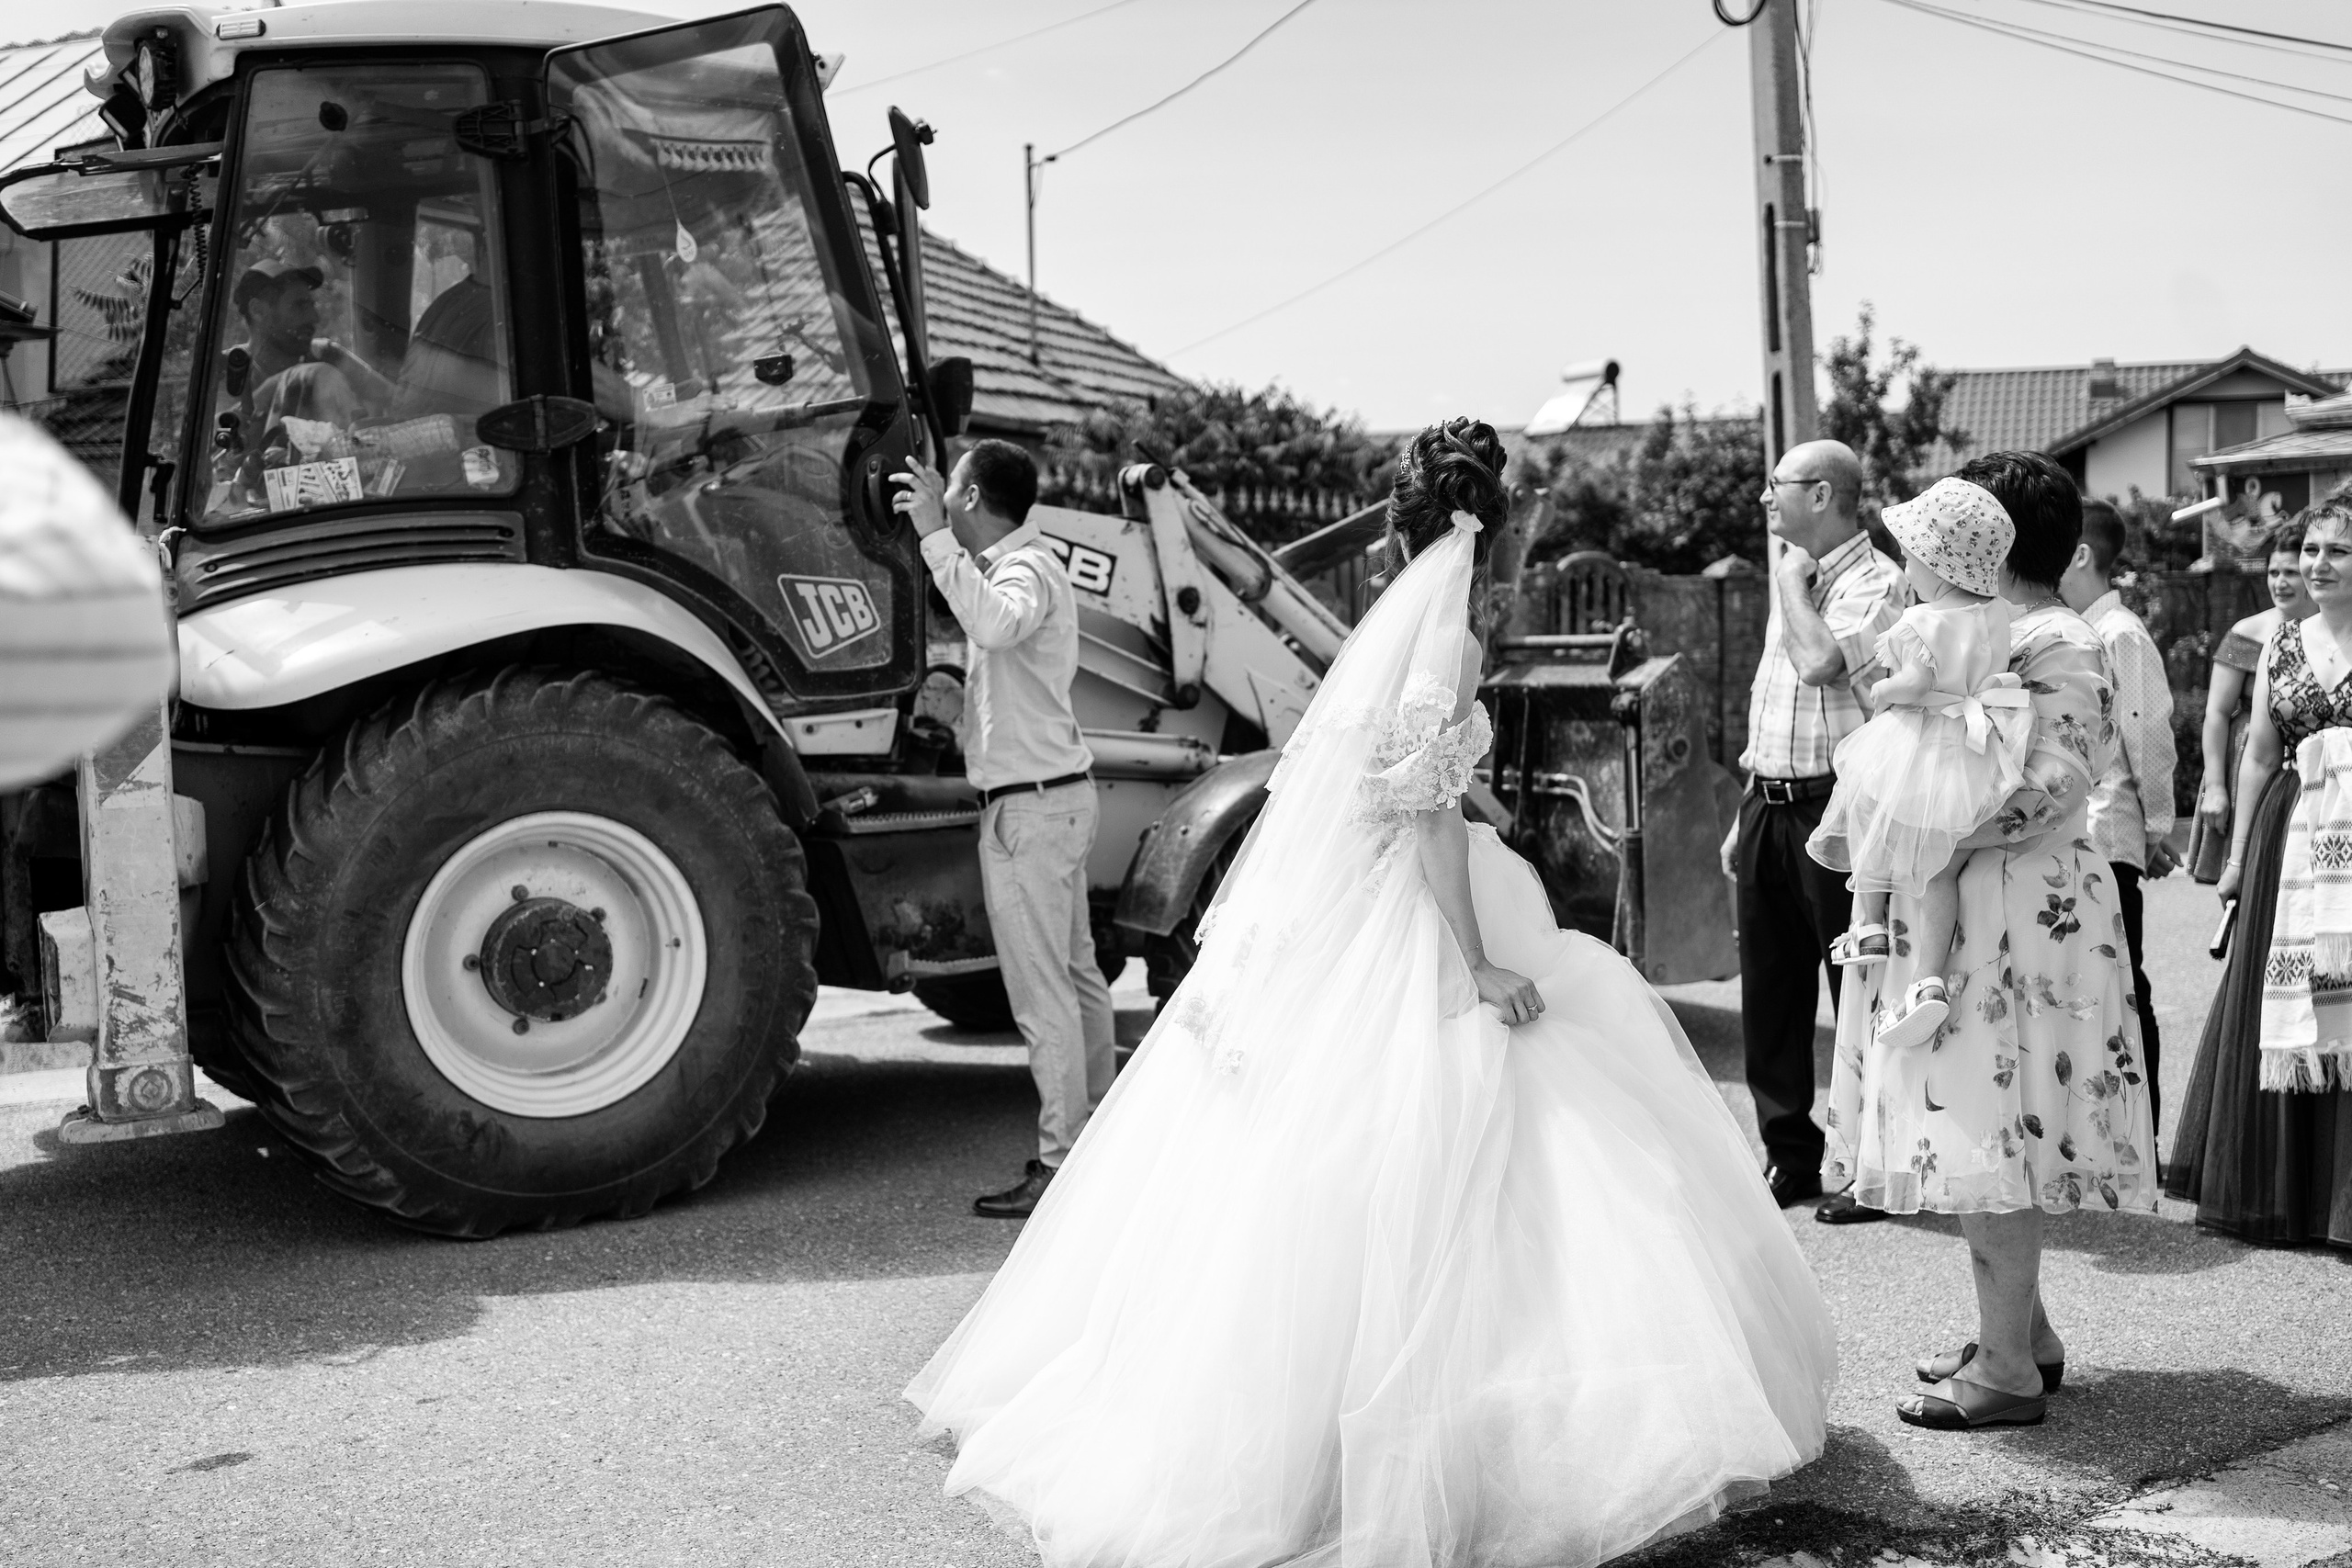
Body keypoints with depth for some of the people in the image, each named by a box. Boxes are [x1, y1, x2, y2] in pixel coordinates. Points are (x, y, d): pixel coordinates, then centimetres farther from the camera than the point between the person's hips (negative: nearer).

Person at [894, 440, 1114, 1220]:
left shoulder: (1028, 571, -18)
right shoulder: (1018, 563, 14)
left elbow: (994, 624, -40)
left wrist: (934, 536, -38)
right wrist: (938, 531, 24)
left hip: (1029, 807, -11)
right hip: (1055, 796, 11)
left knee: (1043, 995, -7)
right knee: (1074, 974, 18)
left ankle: (1060, 1164, -3)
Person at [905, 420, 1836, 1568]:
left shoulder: (1392, 626, 13)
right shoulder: (1446, 640, -12)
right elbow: (1427, 812, -19)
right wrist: (1476, 964, -18)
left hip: (1333, 939, 9)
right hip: (1401, 947, -9)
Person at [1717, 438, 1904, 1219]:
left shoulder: (1873, 582, -9)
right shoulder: (1795, 583, 18)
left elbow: (1822, 663, -27)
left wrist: (1790, 582, -11)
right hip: (1770, 804, 8)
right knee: (1769, 992, 10)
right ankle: (1790, 1156, 20)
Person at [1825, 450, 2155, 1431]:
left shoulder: (2056, 644, -13)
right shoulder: (1988, 632, 17)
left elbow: (2059, 779, -23)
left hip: (2013, 914, -10)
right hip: (1956, 907, 10)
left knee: (1988, 1131, -7)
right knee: (1985, 1131, 14)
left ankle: (2008, 1373, -1)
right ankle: (2022, 1333, 25)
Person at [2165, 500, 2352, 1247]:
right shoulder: (2281, 643, 10)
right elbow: (2259, 754, 11)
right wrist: (2237, 855, 9)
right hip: (2284, 834, 4)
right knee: (2273, 1006, 9)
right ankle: (2280, 1191, 21)